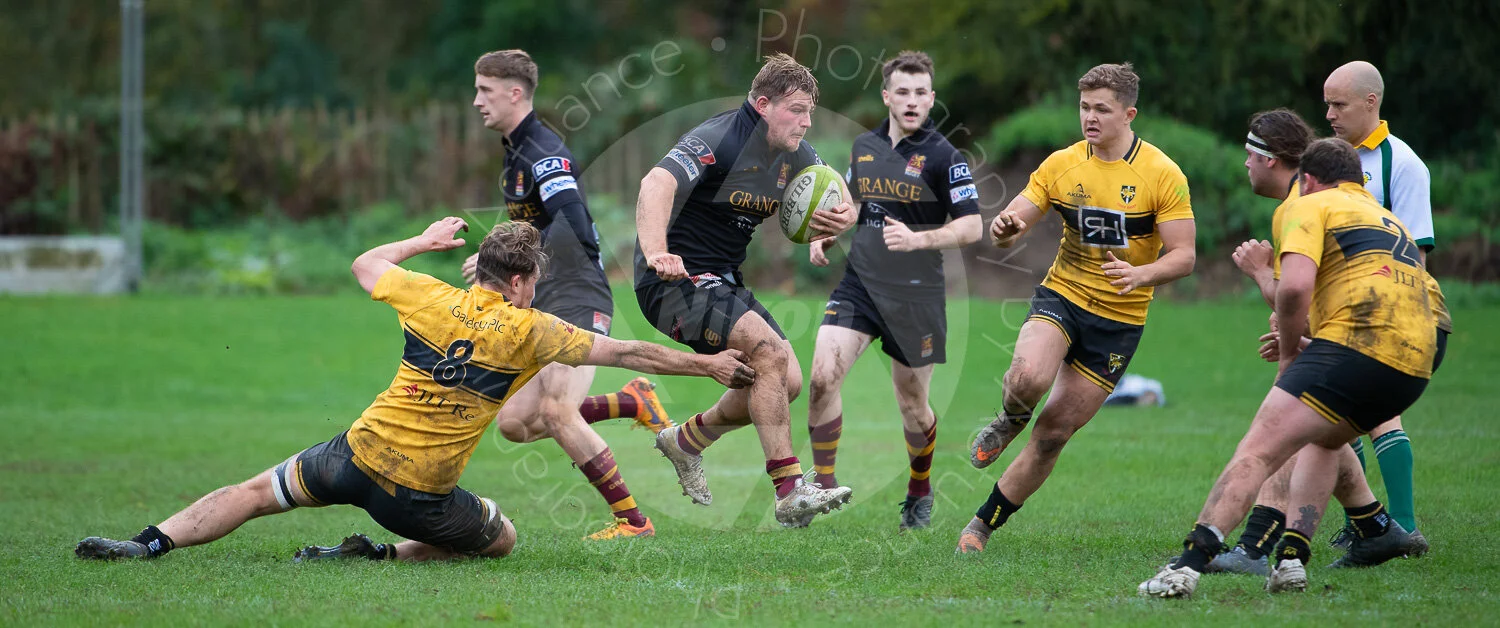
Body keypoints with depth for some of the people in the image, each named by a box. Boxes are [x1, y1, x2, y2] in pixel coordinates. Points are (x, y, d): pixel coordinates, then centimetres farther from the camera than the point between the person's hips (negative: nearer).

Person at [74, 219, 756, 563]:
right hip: (422, 493, -2)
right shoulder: (530, 332, -5)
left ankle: (149, 545, -1)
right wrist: (707, 364, 12)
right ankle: (379, 553, 4)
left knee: (254, 492, 16)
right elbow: (627, 352, 2)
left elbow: (366, 264, 21)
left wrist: (426, 240, 35)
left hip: (359, 454, 2)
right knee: (501, 540, 22)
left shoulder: (431, 298, 0)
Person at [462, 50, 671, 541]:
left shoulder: (545, 153, -16)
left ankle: (633, 520, -16)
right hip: (546, 307, 10)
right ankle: (633, 400, 17)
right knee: (514, 422, 4)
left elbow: (574, 229, -30)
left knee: (557, 412, -23)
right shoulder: (514, 153, 17)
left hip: (578, 301, -10)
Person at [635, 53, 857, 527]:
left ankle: (685, 440, 28)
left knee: (786, 382, 5)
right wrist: (656, 251, -54)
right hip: (676, 277, -9)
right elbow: (657, 183, -36)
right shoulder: (718, 140, -21)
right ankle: (790, 493, -24)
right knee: (769, 351, -25)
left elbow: (832, 185, 20)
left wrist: (843, 214, -6)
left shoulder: (792, 153, 4)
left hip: (724, 281, 9)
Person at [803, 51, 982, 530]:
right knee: (823, 377, -15)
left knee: (912, 405, 7)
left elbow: (972, 227, -13)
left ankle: (919, 491, 33)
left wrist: (919, 239, -28)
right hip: (859, 283, 4)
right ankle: (823, 487, -4)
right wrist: (825, 237, 7)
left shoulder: (943, 157, -9)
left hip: (915, 295, -4)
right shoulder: (864, 147, 8)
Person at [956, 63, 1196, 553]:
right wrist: (1005, 227, -25)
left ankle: (985, 523, 13)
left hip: (1119, 319, -1)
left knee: (1055, 432, -1)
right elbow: (1007, 228, 1)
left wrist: (1140, 274, -31)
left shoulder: (1162, 174, -10)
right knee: (1029, 378, -32)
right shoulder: (1061, 166, -1)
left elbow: (1183, 256, -11)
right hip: (1062, 295, 1)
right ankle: (1010, 420, 4)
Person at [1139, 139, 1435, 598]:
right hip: (1416, 363, 8)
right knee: (1324, 437, 31)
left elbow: (1294, 286, -10)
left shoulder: (1309, 206, 8)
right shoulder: (1390, 222, 33)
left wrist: (1288, 352, 4)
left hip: (1357, 345, -8)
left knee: (1258, 449, -12)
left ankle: (1190, 563, -27)